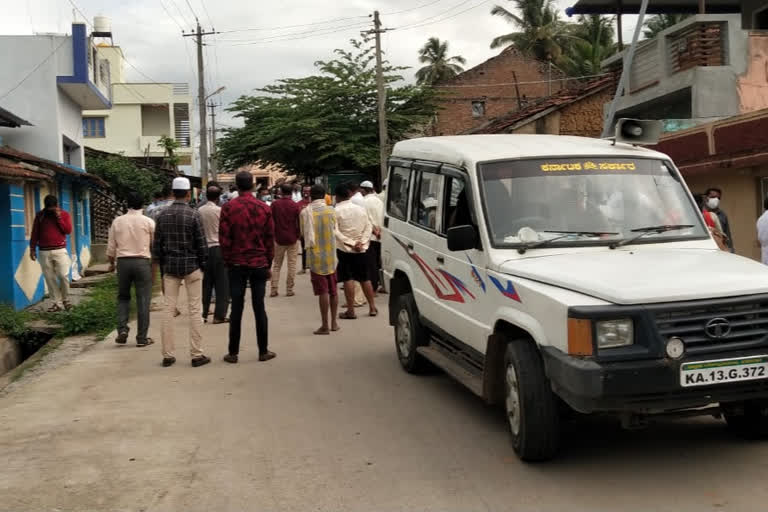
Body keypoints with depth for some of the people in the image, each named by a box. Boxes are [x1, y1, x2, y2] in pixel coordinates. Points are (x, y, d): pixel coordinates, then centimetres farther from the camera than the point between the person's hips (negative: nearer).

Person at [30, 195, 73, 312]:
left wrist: (59, 217, -11)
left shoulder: (64, 214, 4)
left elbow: (68, 230, -6)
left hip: (60, 250, -2)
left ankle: (66, 299, 9)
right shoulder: (40, 215, 7)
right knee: (49, 278, 0)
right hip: (44, 252, 2)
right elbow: (34, 233, 10)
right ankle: (57, 303, 6)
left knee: (63, 275, -11)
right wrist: (32, 249, 6)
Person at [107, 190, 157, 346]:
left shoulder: (117, 221, 3)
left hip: (123, 262, 2)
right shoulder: (149, 222, -2)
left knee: (123, 297, 17)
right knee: (143, 300, 3)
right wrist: (154, 268, 8)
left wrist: (112, 263, 23)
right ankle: (142, 338, 6)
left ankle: (122, 329, 3)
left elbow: (111, 247, 7)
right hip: (143, 262, -2)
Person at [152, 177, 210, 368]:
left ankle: (168, 355, 9)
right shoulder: (193, 214, -9)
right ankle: (197, 354, 3)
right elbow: (201, 243, -8)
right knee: (195, 310, 2)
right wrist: (203, 264, 4)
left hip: (170, 267, 4)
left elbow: (157, 244, 7)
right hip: (191, 266, -4)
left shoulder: (163, 215, 3)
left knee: (169, 309, 7)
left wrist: (162, 264, 15)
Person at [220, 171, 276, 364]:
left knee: (236, 308, 4)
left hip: (237, 264, -1)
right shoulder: (264, 208, -1)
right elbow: (270, 238, 2)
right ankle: (263, 351, 11)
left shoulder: (228, 208, -5)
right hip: (259, 264, 1)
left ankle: (233, 352, 8)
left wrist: (228, 261, 6)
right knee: (259, 308, 6)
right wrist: (268, 264, 10)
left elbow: (224, 238, -5)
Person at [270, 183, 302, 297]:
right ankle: (289, 290, 5)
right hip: (293, 239, -1)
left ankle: (273, 290, 5)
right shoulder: (296, 206, -7)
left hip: (279, 239, 1)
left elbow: (271, 221, 1)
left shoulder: (274, 205, -3)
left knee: (276, 265, 10)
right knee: (292, 265, 5)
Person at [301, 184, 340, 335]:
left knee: (323, 291, -3)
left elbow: (304, 234, -7)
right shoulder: (331, 211, 0)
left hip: (316, 256, -3)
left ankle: (325, 325, -2)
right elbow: (335, 231, 7)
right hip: (331, 255, 3)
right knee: (333, 290, 13)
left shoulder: (306, 212, -9)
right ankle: (334, 322, 19)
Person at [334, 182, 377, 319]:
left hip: (344, 249, -4)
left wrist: (350, 243, -14)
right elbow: (369, 227, 2)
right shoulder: (361, 209, 5)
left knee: (348, 279, 0)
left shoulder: (336, 211, -8)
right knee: (365, 278, 13)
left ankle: (351, 311, 0)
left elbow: (336, 232, -15)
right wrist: (361, 242, -6)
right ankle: (372, 307, 19)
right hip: (361, 250, 4)